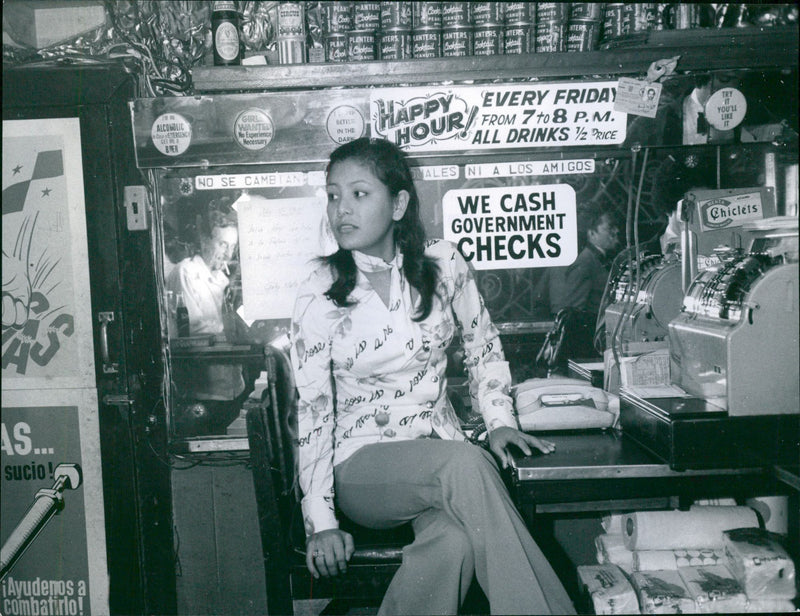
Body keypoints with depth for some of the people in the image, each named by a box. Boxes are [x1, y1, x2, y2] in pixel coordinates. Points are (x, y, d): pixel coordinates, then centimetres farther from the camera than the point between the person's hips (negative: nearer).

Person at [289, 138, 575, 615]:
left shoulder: (443, 265, 2)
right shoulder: (319, 295, -5)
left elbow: (485, 348, 17)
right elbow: (313, 410, -8)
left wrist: (501, 421, 5)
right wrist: (322, 522, -15)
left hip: (441, 454, 2)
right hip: (363, 464, -2)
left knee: (456, 543, -35)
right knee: (466, 463, -34)